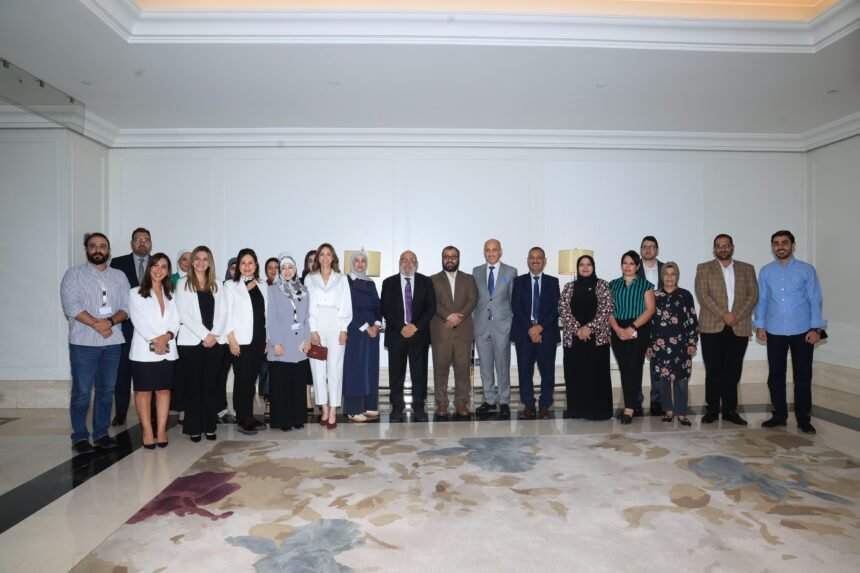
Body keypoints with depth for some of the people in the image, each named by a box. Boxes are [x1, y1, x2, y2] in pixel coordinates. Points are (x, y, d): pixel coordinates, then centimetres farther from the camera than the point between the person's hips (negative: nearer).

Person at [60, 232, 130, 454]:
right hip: (84, 342, -3)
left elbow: (126, 307, 6)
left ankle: (101, 434, 18)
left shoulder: (119, 276, 12)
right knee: (81, 392, -1)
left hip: (112, 341, 3)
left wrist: (111, 321, -14)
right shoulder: (74, 274, 2)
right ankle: (80, 437, 9)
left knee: (106, 390, 8)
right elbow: (71, 305, -9)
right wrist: (96, 323, -17)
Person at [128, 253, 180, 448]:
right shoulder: (136, 293, 3)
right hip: (144, 351, -4)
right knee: (144, 390, 2)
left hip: (167, 350, 4)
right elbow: (138, 321, -7)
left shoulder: (170, 294, 15)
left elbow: (175, 320, 6)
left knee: (164, 389, 4)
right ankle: (147, 431, 8)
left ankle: (161, 431, 9)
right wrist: (153, 341, -17)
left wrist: (168, 336, -13)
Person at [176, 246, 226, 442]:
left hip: (215, 341, 2)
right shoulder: (183, 283, 5)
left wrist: (215, 334, -9)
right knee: (193, 385, 1)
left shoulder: (216, 285, 14)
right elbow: (183, 314, -5)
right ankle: (193, 427, 9)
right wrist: (204, 335, -12)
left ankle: (209, 426, 12)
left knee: (210, 385, 5)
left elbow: (222, 312, 6)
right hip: (191, 342, -2)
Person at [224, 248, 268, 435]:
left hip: (258, 340, 4)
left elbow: (264, 314, 11)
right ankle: (243, 420, 7)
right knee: (242, 379, -1)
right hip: (241, 341, -4)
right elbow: (227, 314, -4)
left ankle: (250, 416, 17)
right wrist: (231, 339, -11)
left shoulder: (261, 287, 13)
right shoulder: (230, 285, 1)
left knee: (252, 379, 8)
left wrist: (267, 340, 8)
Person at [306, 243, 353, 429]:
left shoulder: (341, 279, 10)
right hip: (316, 328, 1)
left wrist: (343, 330, -4)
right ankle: (325, 409, 8)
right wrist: (312, 330, -5)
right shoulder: (310, 279, 11)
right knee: (318, 369, 0)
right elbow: (308, 306, 4)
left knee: (335, 369, -5)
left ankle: (333, 412, -2)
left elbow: (346, 306, 5)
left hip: (336, 328, -1)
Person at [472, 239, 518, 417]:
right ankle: (489, 400, 18)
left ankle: (504, 401, 9)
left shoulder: (510, 272, 4)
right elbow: (473, 298, 10)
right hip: (481, 325, 2)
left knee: (503, 365, 0)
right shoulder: (476, 272, 10)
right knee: (485, 365, 8)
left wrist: (513, 323, -1)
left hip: (502, 324, -2)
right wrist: (474, 321, 4)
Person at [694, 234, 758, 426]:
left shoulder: (747, 269, 15)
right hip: (712, 327, -2)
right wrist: (724, 315, -14)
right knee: (713, 371, 1)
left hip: (739, 328, 2)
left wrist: (737, 315, -10)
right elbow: (703, 295, -5)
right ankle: (712, 410, 9)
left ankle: (730, 410, 13)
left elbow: (753, 295, 5)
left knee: (733, 371, 4)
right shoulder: (704, 269, 7)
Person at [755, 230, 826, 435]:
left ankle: (803, 419, 16)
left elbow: (815, 300, -2)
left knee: (803, 377, 5)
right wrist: (760, 326, 0)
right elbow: (761, 300, 6)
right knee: (775, 375, 8)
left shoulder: (807, 270, 0)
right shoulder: (765, 271, 5)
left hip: (802, 332, -1)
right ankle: (779, 415, 20)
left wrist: (816, 328, -8)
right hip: (774, 332, 2)